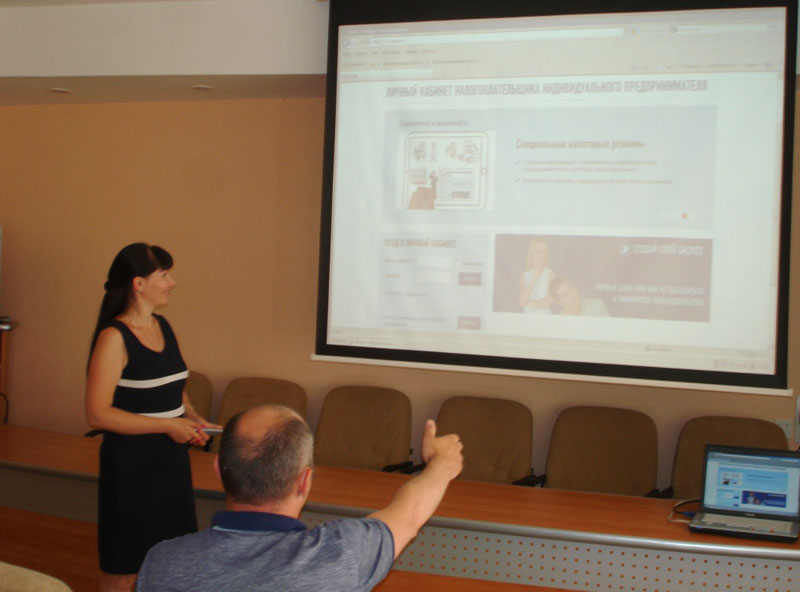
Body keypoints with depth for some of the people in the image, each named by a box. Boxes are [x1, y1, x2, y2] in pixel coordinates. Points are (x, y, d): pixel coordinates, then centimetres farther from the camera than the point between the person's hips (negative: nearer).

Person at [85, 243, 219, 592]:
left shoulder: (163, 327, 8)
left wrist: (191, 417, 4)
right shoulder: (114, 337, -15)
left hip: (171, 459, 7)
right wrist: (168, 425, -19)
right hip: (131, 462, -7)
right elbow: (98, 414, -20)